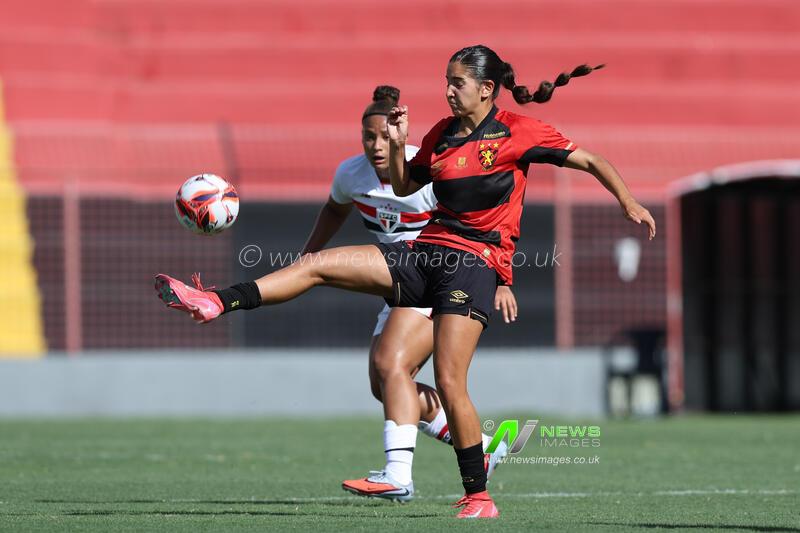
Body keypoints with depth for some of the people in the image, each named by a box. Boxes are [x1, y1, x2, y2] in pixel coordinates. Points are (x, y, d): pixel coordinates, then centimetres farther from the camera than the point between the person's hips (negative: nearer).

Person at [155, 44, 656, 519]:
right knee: (318, 264, -5)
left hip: (477, 261, -6)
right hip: (428, 251, 6)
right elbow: (403, 186, 22)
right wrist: (398, 145, 4)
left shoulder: (519, 132, -5)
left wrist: (630, 203, -7)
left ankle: (479, 496, -7)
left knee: (450, 382, -16)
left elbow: (590, 161, 1)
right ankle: (216, 302, -8)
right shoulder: (443, 133, 12)